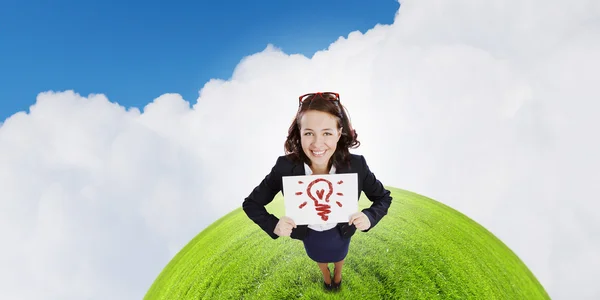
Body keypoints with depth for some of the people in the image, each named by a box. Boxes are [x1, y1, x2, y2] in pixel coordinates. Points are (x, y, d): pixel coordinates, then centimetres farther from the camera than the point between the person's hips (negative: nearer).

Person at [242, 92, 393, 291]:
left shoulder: (356, 165, -34)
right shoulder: (285, 167, -35)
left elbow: (383, 197, -16)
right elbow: (251, 203, -21)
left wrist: (369, 217, -36)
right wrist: (273, 225, -38)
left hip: (341, 232, 0)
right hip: (308, 234, 0)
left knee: (339, 256, 35)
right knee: (318, 258, 35)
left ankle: (338, 273, 72)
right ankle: (325, 274, 72)